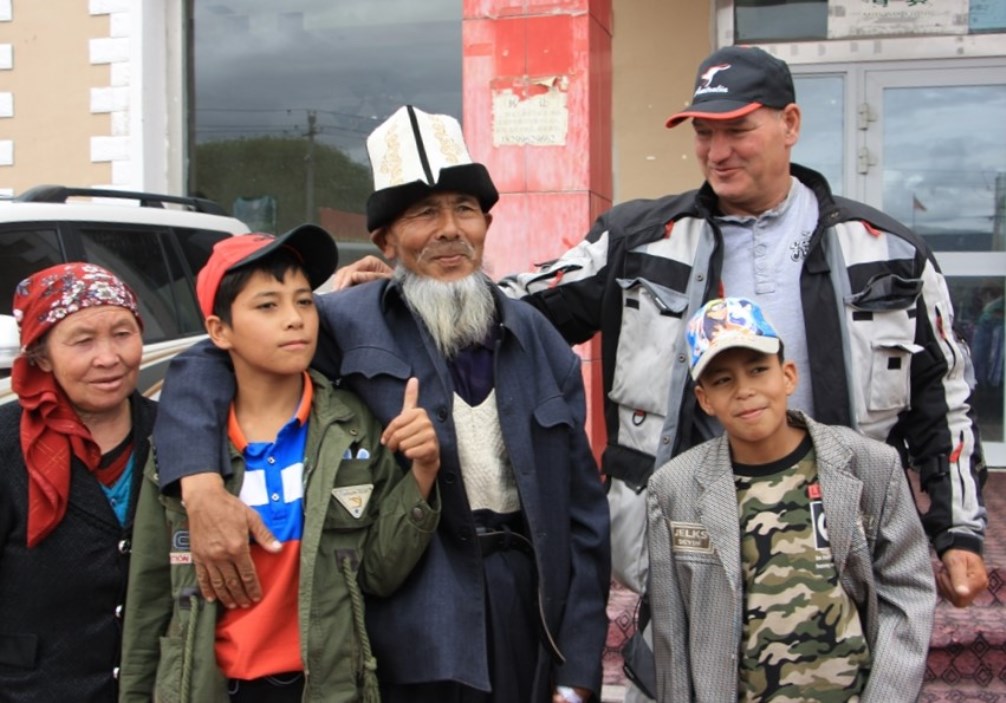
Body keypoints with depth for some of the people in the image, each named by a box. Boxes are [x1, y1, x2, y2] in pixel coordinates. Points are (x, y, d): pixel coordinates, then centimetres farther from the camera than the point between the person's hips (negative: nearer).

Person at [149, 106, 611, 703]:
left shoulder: (539, 341, 6)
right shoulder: (349, 323, -2)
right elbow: (206, 362, -2)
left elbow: (583, 511, 6)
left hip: (531, 621, 3)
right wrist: (203, 490, -20)